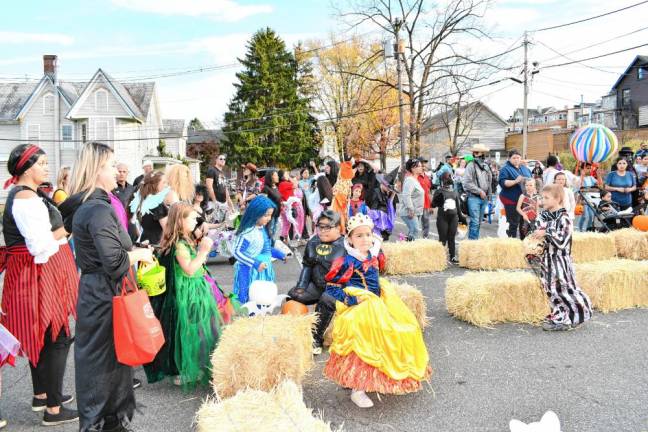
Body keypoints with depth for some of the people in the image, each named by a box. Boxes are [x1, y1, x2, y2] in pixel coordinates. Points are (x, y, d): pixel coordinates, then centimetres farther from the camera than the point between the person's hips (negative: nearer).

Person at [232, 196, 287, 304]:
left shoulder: (263, 229, 4)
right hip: (250, 272, -8)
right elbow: (237, 253, -21)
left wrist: (278, 253, 12)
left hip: (264, 271, 8)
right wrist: (255, 264, -27)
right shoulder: (247, 233, -22)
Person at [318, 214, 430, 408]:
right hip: (359, 309, -8)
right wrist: (350, 300, -20)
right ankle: (357, 390, 4)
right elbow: (331, 287, -15)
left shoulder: (374, 255, 4)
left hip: (378, 304, 8)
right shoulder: (347, 262, -18)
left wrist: (385, 291, 15)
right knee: (362, 347, -10)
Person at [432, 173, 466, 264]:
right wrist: (438, 199, -27)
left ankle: (452, 257, 11)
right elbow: (433, 205, -8)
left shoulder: (455, 192, 15)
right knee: (443, 238, -4)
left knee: (452, 238, 6)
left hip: (453, 217, 4)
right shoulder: (439, 191, 0)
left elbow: (458, 206, 23)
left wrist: (461, 217, 22)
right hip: (442, 218, -4)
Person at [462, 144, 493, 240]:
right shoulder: (471, 166, -7)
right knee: (475, 222, -12)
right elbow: (467, 183, -14)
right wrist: (480, 191, -12)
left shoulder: (486, 166, 13)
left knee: (479, 222, 11)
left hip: (484, 198, 6)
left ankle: (475, 240, 19)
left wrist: (488, 194, 12)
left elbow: (490, 181, 23)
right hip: (474, 197, -6)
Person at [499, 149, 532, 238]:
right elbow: (502, 183, -17)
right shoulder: (506, 169, -5)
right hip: (511, 200, -6)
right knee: (513, 223, -7)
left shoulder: (524, 168, 16)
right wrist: (515, 181, -27)